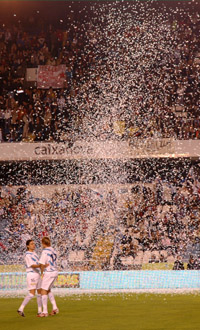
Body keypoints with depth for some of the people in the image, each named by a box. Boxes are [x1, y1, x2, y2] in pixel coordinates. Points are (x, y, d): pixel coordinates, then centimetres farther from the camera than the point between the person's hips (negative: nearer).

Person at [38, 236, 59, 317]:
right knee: (48, 290, 22)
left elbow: (42, 264, -18)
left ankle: (45, 311, -4)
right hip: (55, 272, 8)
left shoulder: (45, 251, -15)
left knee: (43, 291, -2)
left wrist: (42, 273, -2)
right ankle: (55, 308, 14)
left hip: (49, 273, -8)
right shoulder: (53, 251, 11)